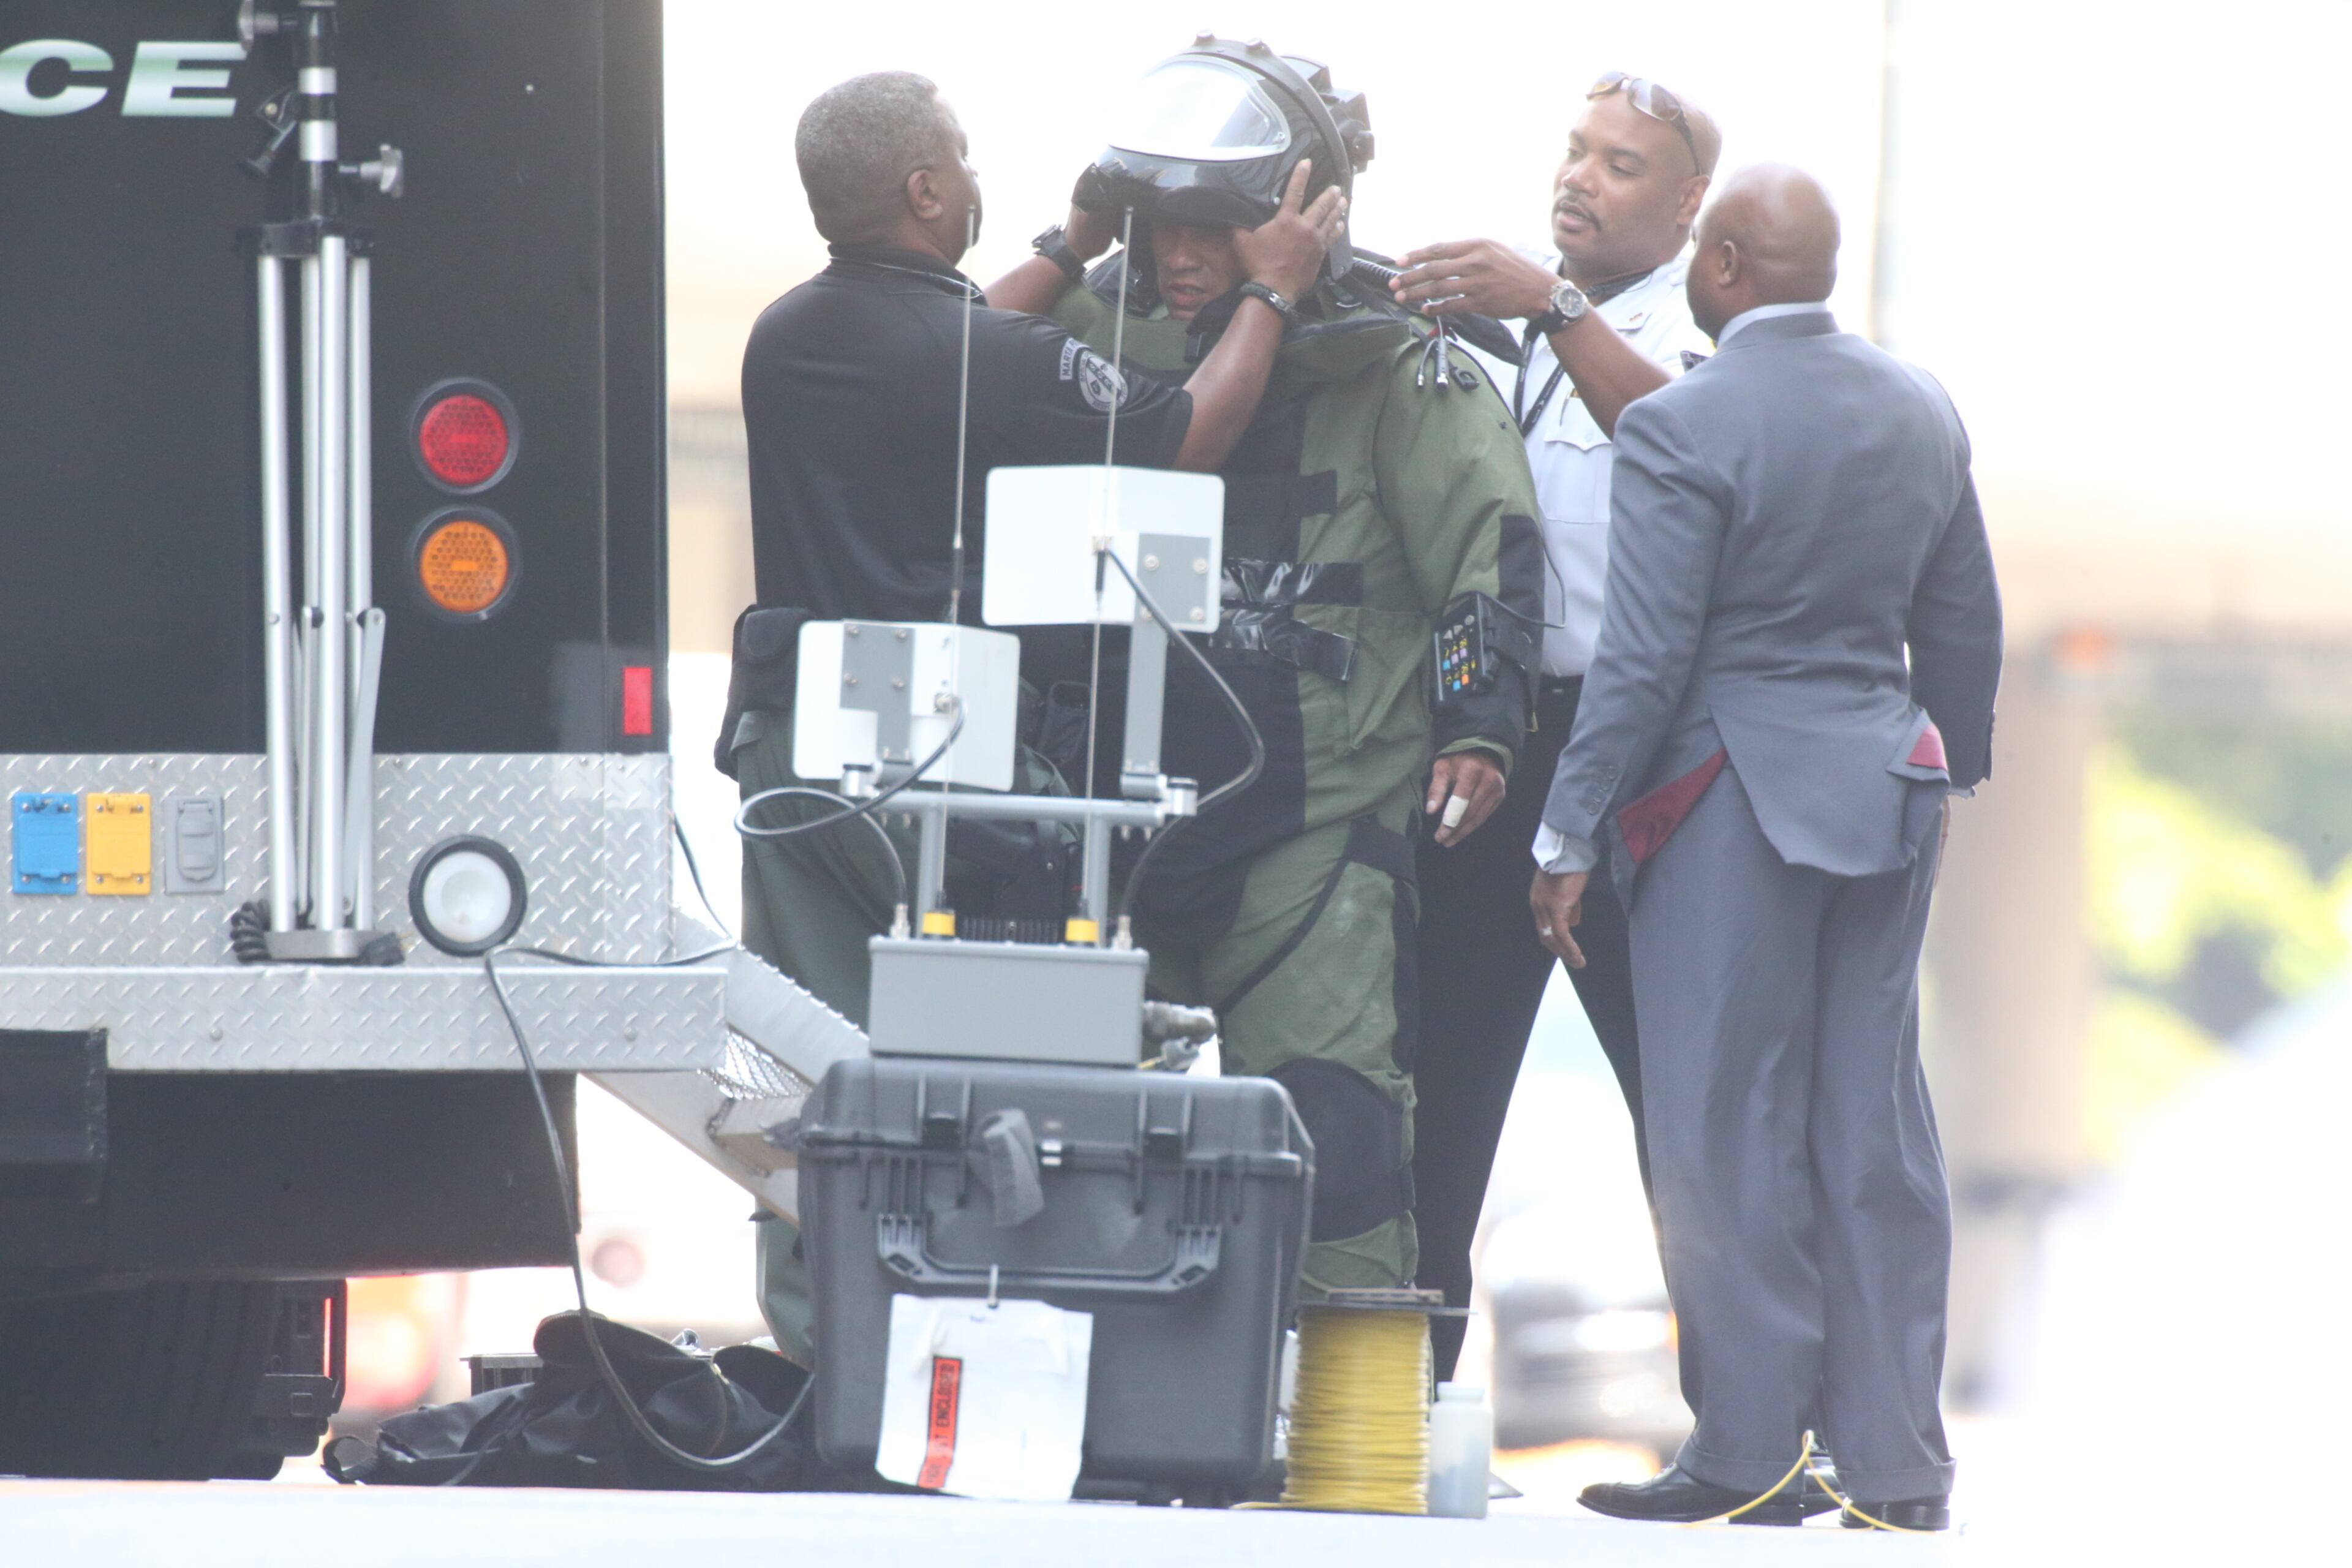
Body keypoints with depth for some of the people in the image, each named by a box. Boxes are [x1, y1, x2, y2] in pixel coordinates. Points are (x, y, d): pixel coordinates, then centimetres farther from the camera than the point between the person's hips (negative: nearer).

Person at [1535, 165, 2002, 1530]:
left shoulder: (1684, 427, -13)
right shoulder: (1923, 413, 8)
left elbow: (1645, 659, -14)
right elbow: (1967, 629, 16)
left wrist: (1572, 837, -8)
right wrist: (1948, 775, 29)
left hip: (1736, 803, -7)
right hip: (1888, 797, 7)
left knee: (1728, 1127, -2)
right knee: (1877, 1126, 8)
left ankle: (1748, 1450, -2)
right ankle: (1899, 1462, 9)